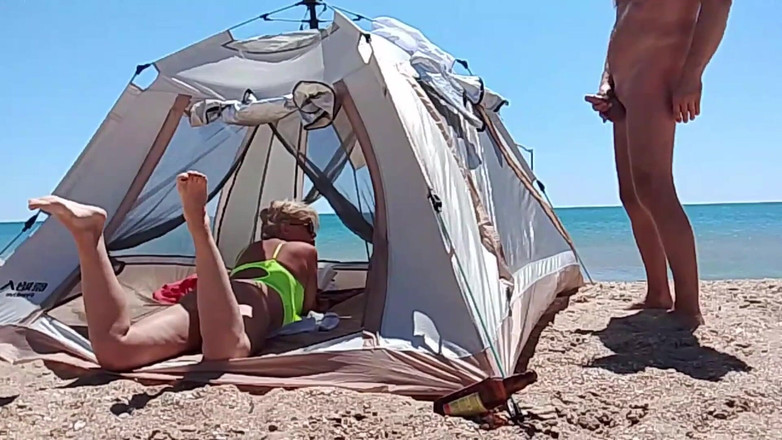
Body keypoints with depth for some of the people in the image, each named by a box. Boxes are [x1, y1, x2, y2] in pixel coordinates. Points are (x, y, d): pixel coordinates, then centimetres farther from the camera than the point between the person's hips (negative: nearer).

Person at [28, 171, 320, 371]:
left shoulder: (251, 250, 46)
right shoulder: (305, 252, 30)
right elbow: (308, 307, 38)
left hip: (201, 299, 6)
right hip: (254, 301, -6)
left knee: (113, 351, -21)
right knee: (227, 349, -44)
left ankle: (86, 232, -29)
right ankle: (199, 224, -50)